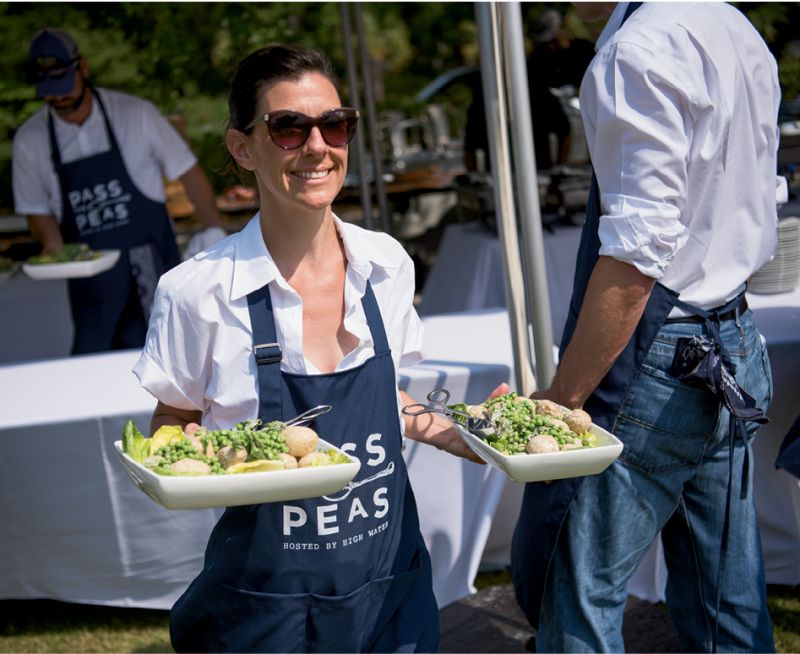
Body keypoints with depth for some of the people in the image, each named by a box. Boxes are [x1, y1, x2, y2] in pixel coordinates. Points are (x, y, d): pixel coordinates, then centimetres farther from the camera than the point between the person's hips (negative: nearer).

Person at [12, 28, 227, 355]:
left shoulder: (136, 114, -6)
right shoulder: (29, 140, 0)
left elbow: (187, 171, 1)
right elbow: (38, 210, 10)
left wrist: (214, 229, -6)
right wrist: (52, 243, -10)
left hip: (152, 269, -2)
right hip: (90, 278, 2)